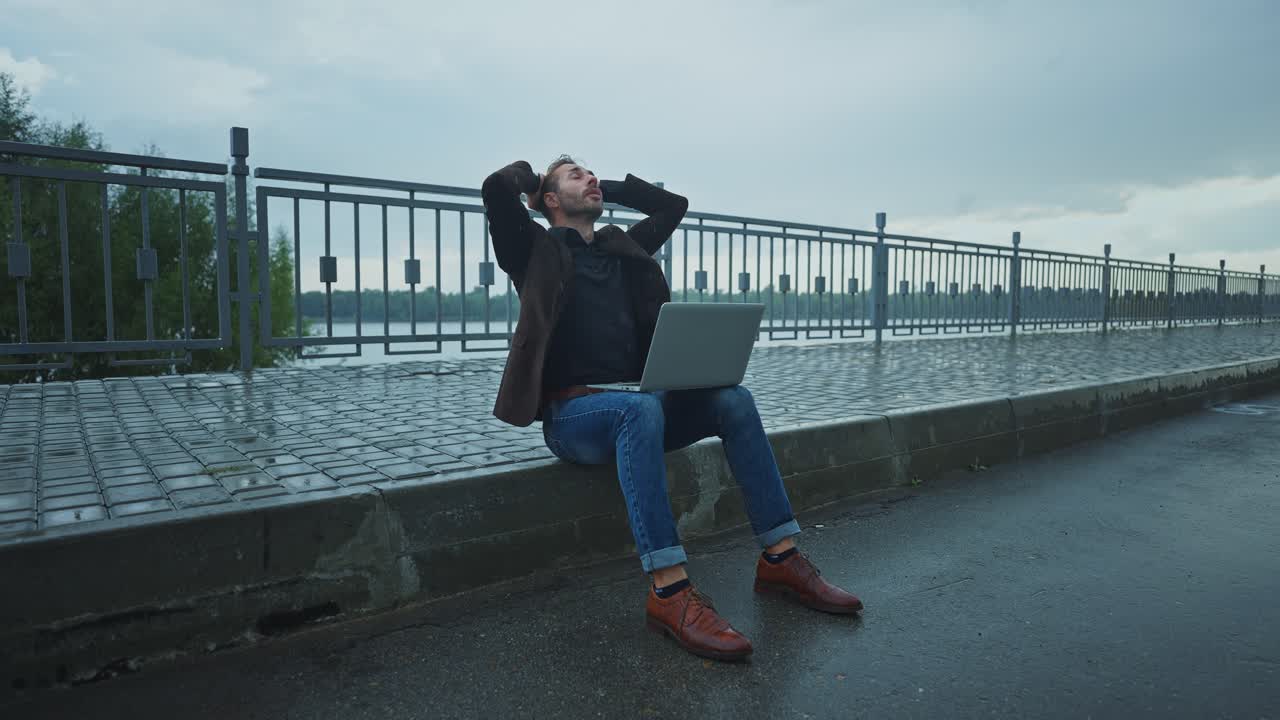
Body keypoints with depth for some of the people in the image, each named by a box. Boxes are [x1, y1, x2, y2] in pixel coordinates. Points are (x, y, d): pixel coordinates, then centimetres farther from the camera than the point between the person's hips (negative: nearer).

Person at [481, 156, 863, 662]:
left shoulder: (622, 248, 23)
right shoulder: (537, 250, 6)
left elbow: (674, 204, 31)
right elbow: (497, 187, -9)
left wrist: (608, 187, 26)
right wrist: (531, 173, 13)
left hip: (634, 405, 6)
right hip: (571, 412, -6)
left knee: (732, 400, -16)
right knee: (641, 409, -38)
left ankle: (781, 558, -13)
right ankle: (670, 591, -40)